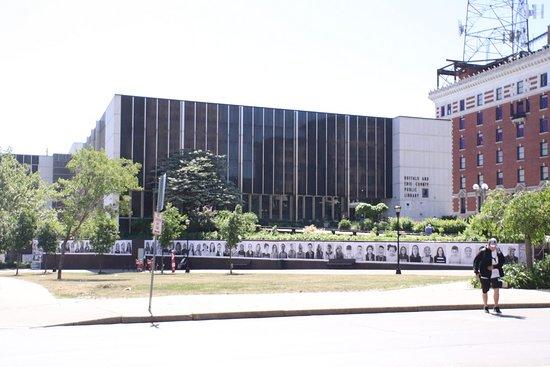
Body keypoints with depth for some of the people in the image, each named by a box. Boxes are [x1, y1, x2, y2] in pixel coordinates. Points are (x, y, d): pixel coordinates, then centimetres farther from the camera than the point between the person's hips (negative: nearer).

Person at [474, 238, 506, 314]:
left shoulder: (498, 251, 3)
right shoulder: (483, 252, -7)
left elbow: (503, 260, 3)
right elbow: (476, 261, -2)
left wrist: (494, 266, -9)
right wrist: (476, 271, -7)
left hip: (495, 274, 2)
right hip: (485, 274, -2)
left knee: (496, 290, -6)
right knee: (484, 291, 9)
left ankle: (496, 307, 5)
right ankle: (485, 306, 26)